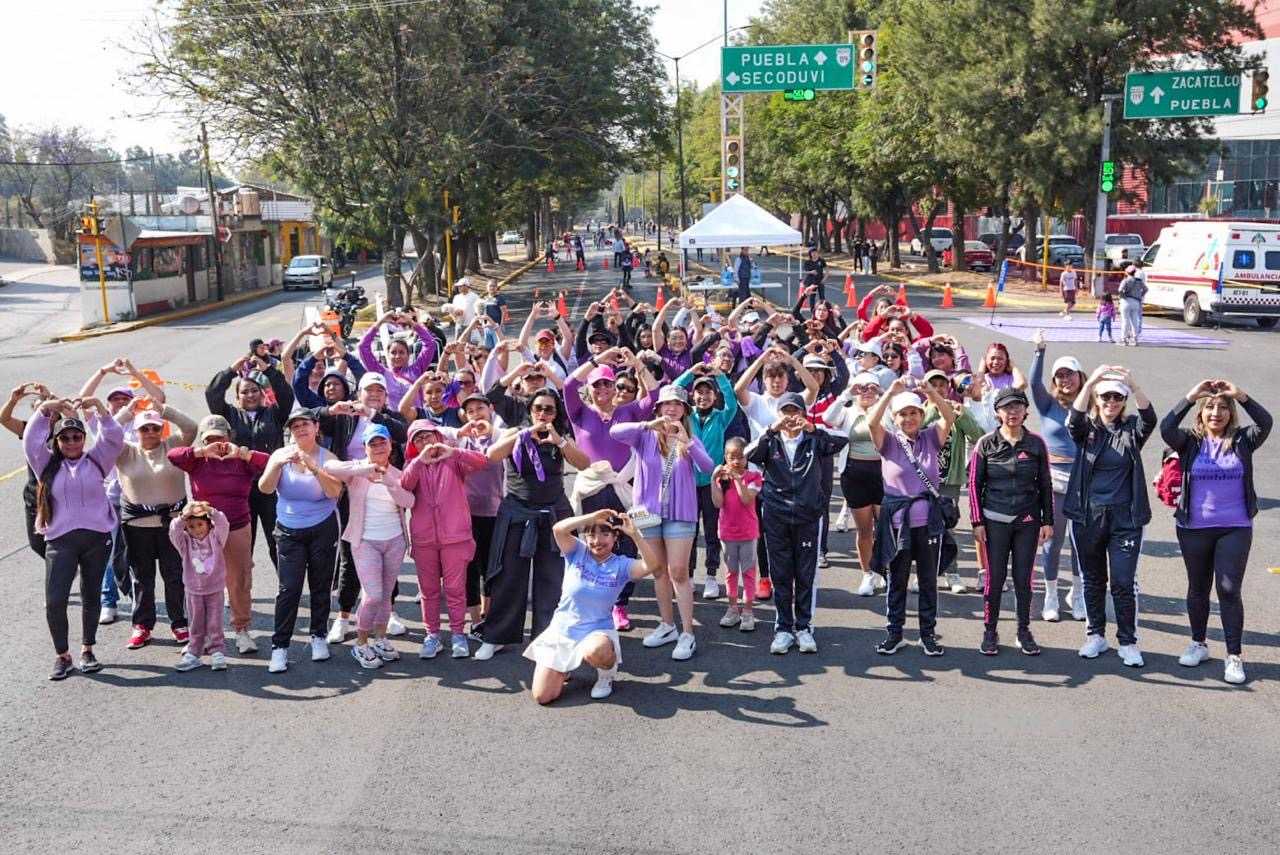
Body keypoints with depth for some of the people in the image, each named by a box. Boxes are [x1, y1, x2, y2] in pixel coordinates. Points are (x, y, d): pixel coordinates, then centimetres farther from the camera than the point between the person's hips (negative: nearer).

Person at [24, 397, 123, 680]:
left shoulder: (96, 461, 7)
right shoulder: (48, 466, 8)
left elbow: (113, 437, -4)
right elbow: (31, 441, -4)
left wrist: (99, 408, -14)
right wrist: (44, 410, -12)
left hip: (97, 537, 0)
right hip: (60, 540, 0)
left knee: (91, 597, 10)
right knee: (54, 600, -8)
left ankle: (87, 651, 25)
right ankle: (61, 655, 8)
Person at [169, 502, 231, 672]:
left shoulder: (215, 538, -5)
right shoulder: (185, 542, -3)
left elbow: (222, 524, -22)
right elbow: (174, 531, -20)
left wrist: (211, 511, -39)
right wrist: (183, 517, -38)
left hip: (214, 589, -1)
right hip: (193, 590, 1)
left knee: (215, 623, 2)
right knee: (196, 624, 10)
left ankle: (217, 653, 9)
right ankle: (193, 654, 17)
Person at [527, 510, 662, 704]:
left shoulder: (621, 564, -6)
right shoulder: (577, 552, -5)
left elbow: (653, 565, -24)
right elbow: (558, 529, -24)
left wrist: (634, 534, -33)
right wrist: (592, 517, -29)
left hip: (597, 632, -2)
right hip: (561, 631, 2)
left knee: (595, 651, -41)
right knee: (542, 697, -6)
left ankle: (608, 672, -2)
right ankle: (563, 669, 29)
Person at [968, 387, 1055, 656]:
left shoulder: (1036, 443, 2)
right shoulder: (986, 444, -1)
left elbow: (1045, 484, 7)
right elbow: (974, 483, 1)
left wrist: (1047, 521, 4)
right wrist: (977, 521, -3)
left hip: (1027, 521, 1)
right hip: (995, 521, -1)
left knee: (1023, 578, 6)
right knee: (995, 578, 1)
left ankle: (1024, 632, 18)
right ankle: (990, 632, 12)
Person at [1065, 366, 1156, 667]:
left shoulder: (1131, 430, 2)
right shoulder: (1086, 429, 2)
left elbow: (1149, 419, -19)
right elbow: (1074, 419, -21)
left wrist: (1133, 384, -34)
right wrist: (1089, 382, -35)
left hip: (1125, 519, -1)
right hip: (1087, 517, 1)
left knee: (1124, 581, -2)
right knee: (1093, 579, 12)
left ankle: (1128, 642, 10)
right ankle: (1096, 635, 25)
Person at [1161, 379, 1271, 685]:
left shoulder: (1241, 441, 0)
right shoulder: (1191, 442, -1)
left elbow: (1265, 424, -17)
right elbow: (1166, 428, -19)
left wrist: (1241, 396, -25)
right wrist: (1190, 397, -23)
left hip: (1235, 528, -1)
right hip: (1194, 529, 1)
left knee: (1229, 590, -4)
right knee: (1198, 588, 14)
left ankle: (1234, 656, 3)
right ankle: (1198, 644, 31)